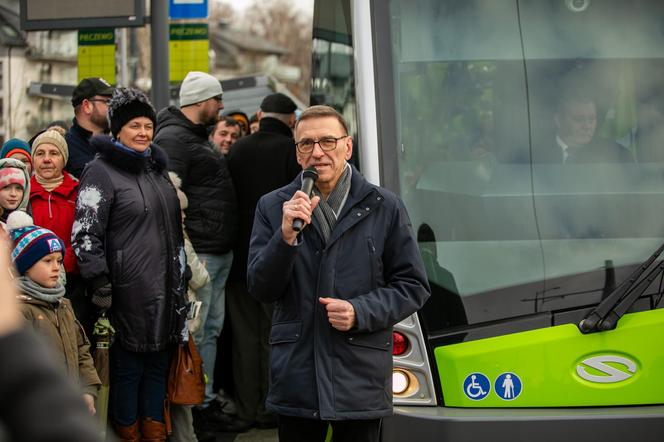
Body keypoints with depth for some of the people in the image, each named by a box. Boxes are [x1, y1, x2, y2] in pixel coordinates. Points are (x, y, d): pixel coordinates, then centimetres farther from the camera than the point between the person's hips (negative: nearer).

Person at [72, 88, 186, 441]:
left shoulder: (157, 169, 16)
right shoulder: (101, 171, -8)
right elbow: (85, 235, -15)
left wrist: (182, 277, 24)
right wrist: (100, 285, -19)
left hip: (166, 289, 7)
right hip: (129, 291, -7)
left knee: (158, 363, 12)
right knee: (128, 366, 0)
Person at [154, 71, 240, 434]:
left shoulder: (198, 138, 21)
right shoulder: (173, 139, -12)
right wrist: (185, 249, -23)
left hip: (219, 254, 11)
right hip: (197, 254, -11)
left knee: (211, 330, 14)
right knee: (193, 333, -6)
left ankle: (206, 404, 22)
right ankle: (196, 409, -2)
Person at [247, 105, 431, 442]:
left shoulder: (384, 208, 3)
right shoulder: (273, 207, 5)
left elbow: (413, 287, 4)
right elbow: (260, 290, -1)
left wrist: (360, 313, -10)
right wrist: (286, 236, -16)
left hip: (361, 378, -1)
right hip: (296, 377, 1)